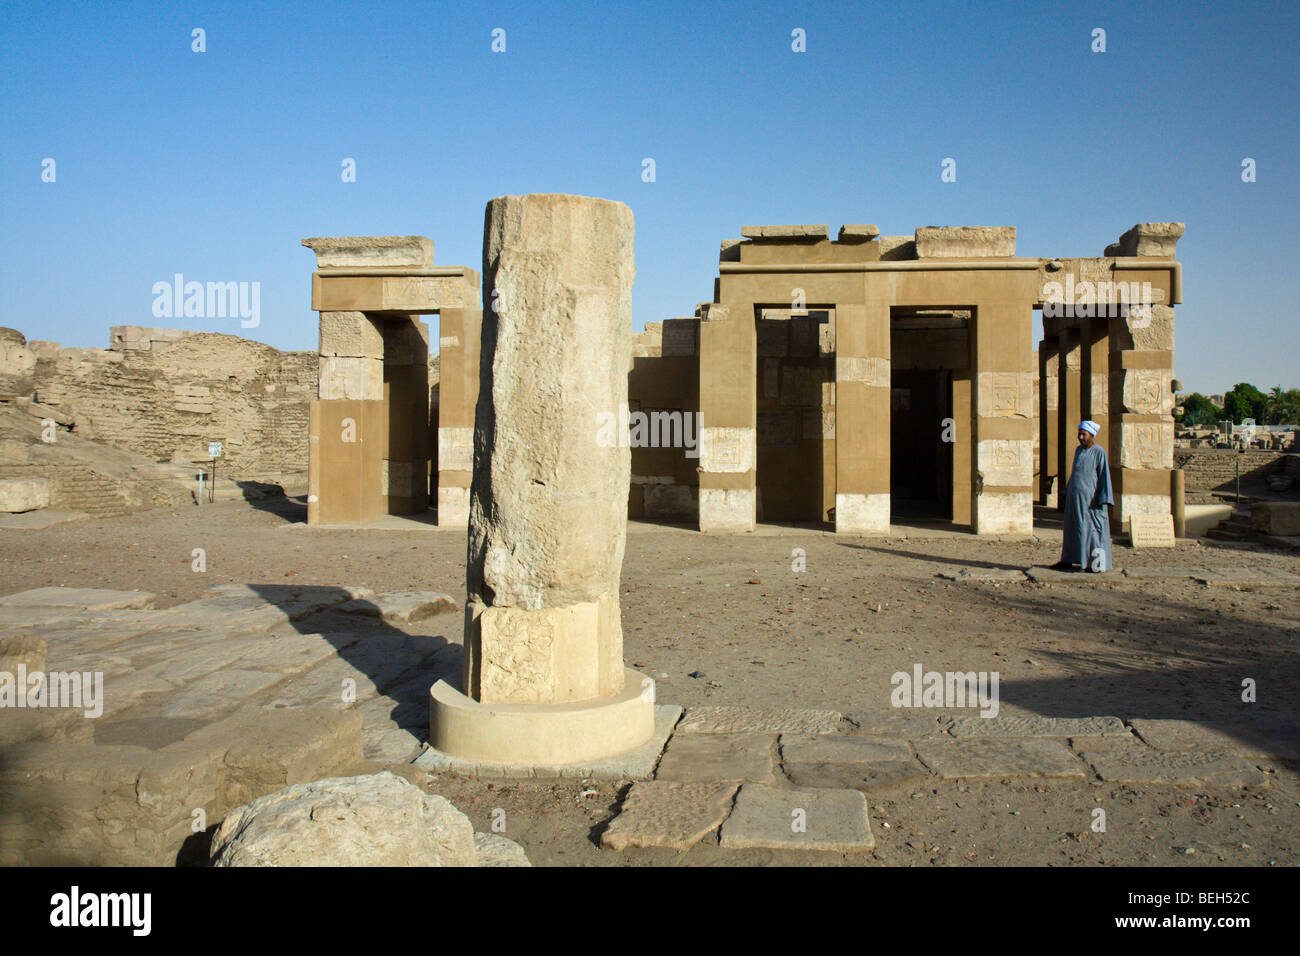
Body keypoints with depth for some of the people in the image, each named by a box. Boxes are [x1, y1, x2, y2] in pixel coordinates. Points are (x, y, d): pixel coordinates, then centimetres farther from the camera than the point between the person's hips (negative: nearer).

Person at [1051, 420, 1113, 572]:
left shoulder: (1099, 452, -8)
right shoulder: (1078, 450, 12)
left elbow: (1104, 475, -11)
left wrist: (1103, 499, -18)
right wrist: (1068, 491, 17)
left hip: (1089, 496, -7)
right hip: (1074, 496, 7)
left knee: (1092, 527, -4)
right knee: (1072, 527, 10)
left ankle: (1097, 563, 2)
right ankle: (1067, 561, 17)